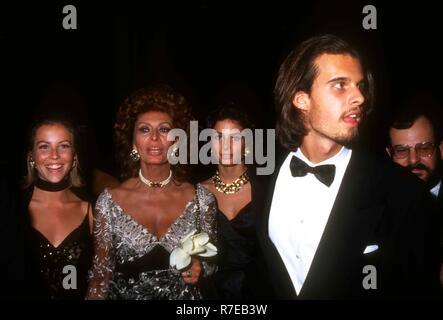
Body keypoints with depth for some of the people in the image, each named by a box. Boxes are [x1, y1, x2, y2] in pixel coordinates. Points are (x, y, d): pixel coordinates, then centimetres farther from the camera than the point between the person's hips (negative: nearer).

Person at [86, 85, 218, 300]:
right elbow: (100, 276, -6)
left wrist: (199, 269, -18)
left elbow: (212, 260, 1)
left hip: (184, 296, 1)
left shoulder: (200, 198, -10)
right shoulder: (110, 201, -12)